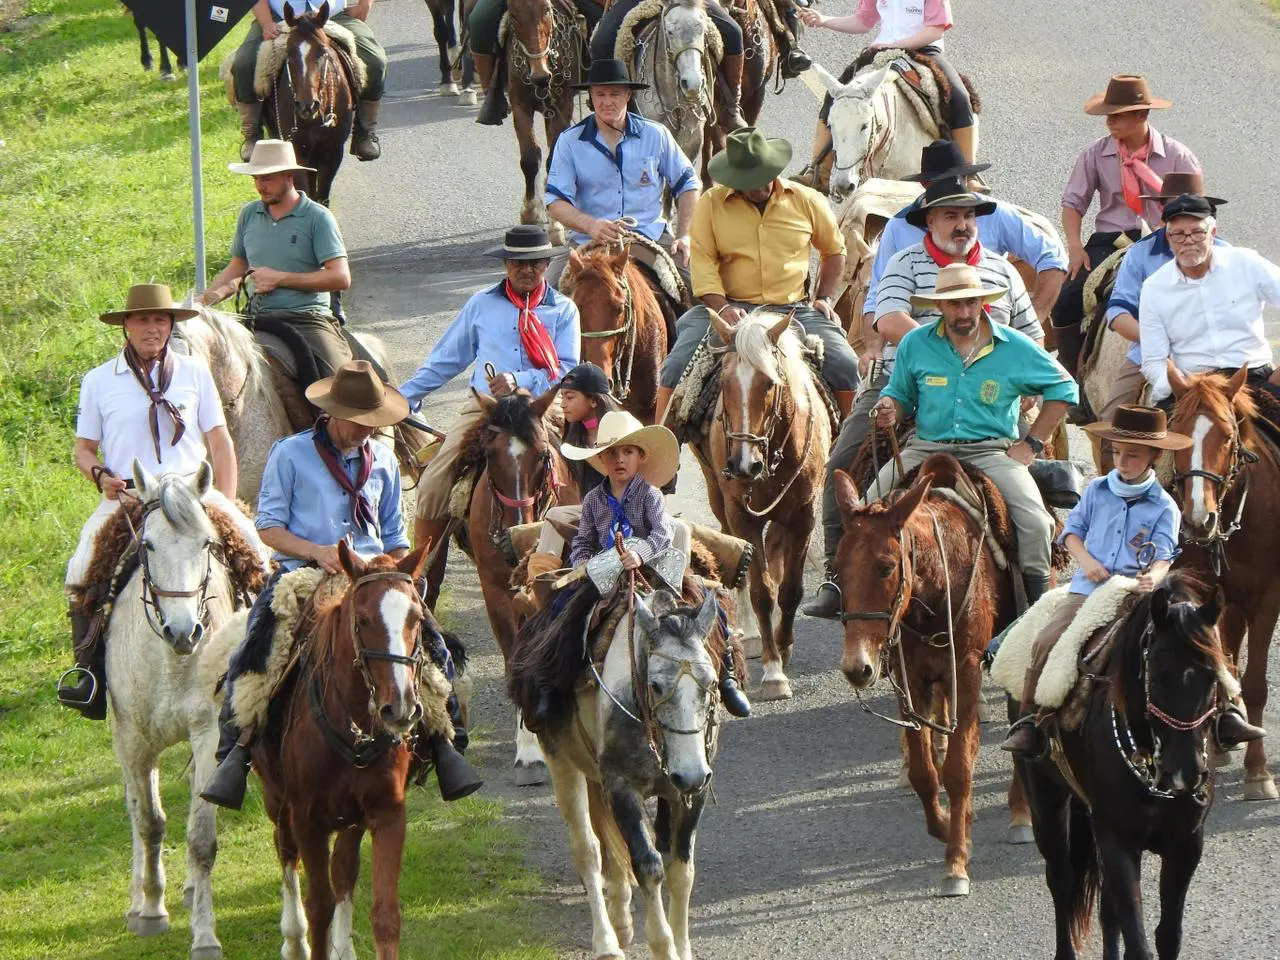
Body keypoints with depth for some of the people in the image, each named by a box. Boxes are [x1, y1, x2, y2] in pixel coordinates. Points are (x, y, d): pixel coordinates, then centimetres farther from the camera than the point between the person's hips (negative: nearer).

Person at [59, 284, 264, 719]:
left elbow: (220, 443, 12)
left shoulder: (195, 373, 11)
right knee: (82, 571, -24)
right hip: (125, 495, -1)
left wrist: (226, 508, 0)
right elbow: (83, 448, 15)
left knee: (250, 546, -21)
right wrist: (100, 475, -9)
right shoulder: (99, 381, 9)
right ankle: (89, 670, -16)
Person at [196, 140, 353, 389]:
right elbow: (237, 267, 24)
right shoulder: (249, 214, 12)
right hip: (257, 320, 5)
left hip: (307, 318, -5)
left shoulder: (317, 217, -4)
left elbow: (341, 277, -10)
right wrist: (209, 297, 4)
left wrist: (280, 279, -11)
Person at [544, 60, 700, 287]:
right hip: (589, 242, -1)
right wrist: (591, 226, -24)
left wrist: (684, 236, 2)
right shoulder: (570, 142, 1)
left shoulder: (656, 136, 5)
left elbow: (687, 184, 14)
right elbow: (556, 201, -6)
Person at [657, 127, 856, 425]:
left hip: (794, 308, 1)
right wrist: (721, 307, -18)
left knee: (844, 365, -17)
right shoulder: (711, 204, 2)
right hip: (732, 308, -1)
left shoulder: (807, 201, 7)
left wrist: (825, 298, 9)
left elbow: (834, 250, 21)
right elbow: (703, 261, -3)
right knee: (679, 364, -20)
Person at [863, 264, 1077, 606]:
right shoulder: (915, 344, 5)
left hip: (991, 451, -1)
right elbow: (901, 395, 16)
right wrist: (891, 410, -10)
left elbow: (1063, 389, 11)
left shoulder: (1016, 347, 1)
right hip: (927, 447, 1)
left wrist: (1031, 444, 4)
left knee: (1035, 523, -24)